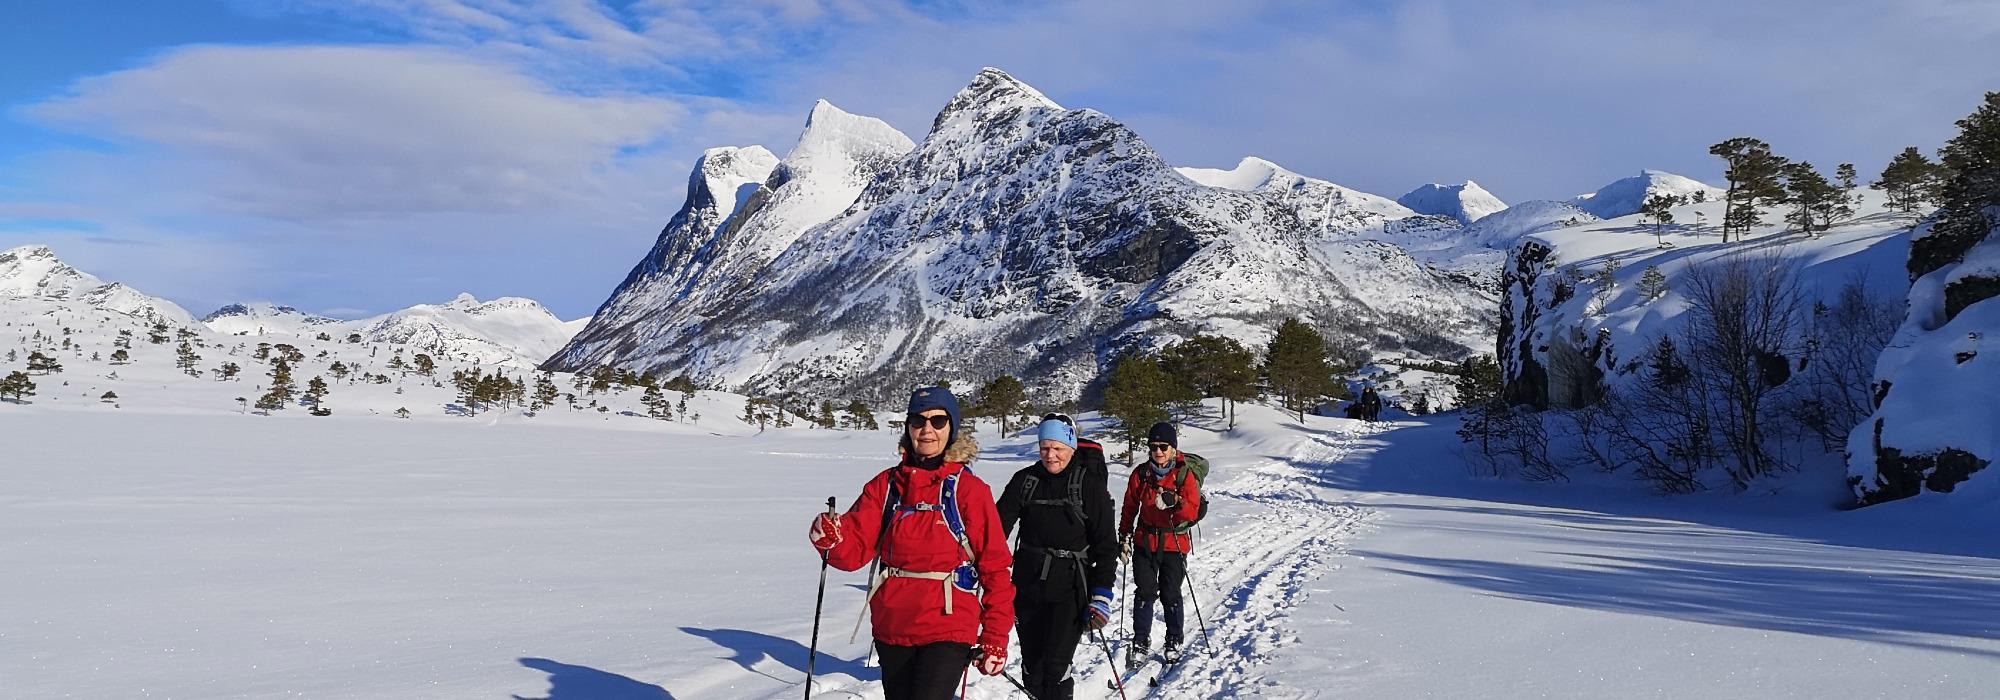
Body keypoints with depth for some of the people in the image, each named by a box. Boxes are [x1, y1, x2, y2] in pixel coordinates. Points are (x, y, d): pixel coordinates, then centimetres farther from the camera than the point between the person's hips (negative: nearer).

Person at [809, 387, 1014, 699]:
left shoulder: (970, 489, -6)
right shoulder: (886, 484, 5)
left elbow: (995, 566, -4)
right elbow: (856, 549, -2)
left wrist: (995, 638, -5)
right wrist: (831, 538, -25)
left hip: (947, 630, -5)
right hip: (891, 629, 5)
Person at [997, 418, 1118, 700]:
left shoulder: (1090, 486, -3)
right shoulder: (1025, 481, 4)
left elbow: (1106, 546, -1)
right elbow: (998, 525, 1)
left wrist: (1101, 596, -7)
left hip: (1069, 590, -3)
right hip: (1027, 586, 3)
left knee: (1054, 668, -13)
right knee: (1031, 671, 8)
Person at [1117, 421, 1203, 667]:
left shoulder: (1185, 475, -5)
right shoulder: (1141, 474, 2)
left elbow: (1193, 511, -12)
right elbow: (1129, 506, 12)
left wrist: (1176, 503, -31)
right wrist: (1124, 535, 10)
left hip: (1174, 543, -2)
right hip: (1145, 542, 2)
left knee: (1170, 595, 2)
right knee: (1145, 593, -2)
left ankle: (1174, 641, 20)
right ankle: (1140, 642, 9)